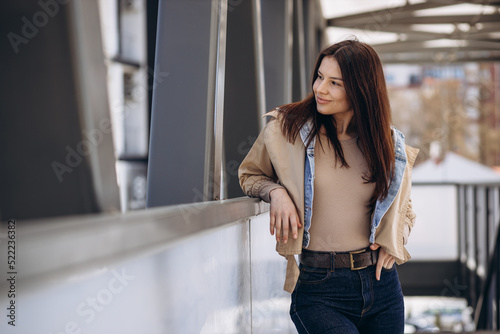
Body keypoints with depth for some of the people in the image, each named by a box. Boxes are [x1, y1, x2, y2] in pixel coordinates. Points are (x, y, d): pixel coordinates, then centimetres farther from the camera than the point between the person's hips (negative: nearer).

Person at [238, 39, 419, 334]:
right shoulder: (286, 129, -2)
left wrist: (394, 240, 0)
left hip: (381, 284, 3)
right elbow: (250, 175, 15)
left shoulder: (389, 144, 5)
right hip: (318, 289, -3)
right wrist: (276, 192, -6)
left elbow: (404, 210, 21)